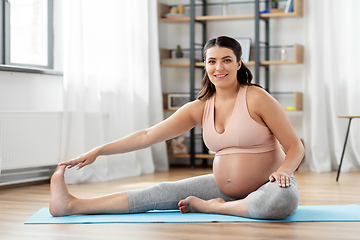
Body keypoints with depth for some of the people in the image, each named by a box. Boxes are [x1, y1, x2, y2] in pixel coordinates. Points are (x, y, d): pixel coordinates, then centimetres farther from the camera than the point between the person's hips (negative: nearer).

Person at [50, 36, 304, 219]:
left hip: (266, 187, -4)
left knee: (283, 198, -39)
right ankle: (72, 205, -8)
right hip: (222, 186, 4)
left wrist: (283, 170, -31)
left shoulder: (257, 98, -13)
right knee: (163, 192, -7)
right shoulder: (199, 109, 2)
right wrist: (98, 151, -8)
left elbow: (295, 147, -9)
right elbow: (148, 135, -1)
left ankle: (212, 206, -16)